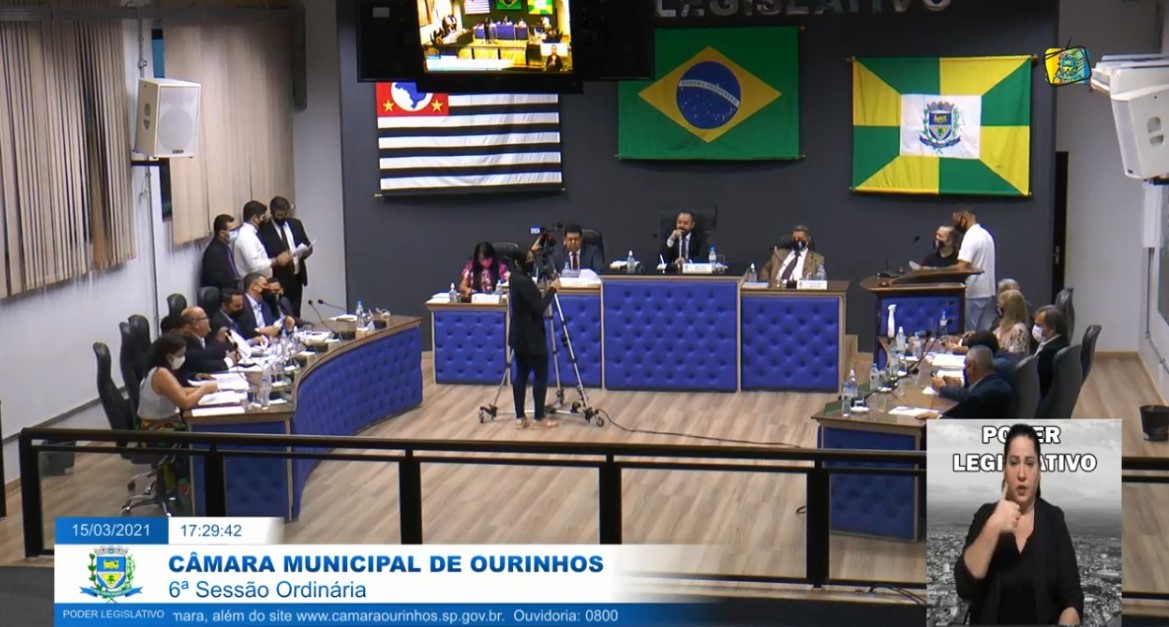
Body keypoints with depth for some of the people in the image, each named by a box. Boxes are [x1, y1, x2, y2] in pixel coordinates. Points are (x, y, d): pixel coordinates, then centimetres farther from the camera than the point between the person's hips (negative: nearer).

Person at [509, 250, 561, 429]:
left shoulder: (515, 278, 7)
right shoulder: (525, 282, -21)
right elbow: (539, 308, -21)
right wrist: (552, 289, -12)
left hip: (520, 336, 9)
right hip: (532, 338, -9)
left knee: (521, 375, 10)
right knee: (541, 376, 1)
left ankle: (520, 417, 12)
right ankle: (539, 416, 6)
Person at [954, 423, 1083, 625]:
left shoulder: (1054, 519, 3)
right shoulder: (986, 515, 1)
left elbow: (1073, 599, -1)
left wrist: (1066, 623, -20)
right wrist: (992, 528, -21)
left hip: (1044, 621, 1)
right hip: (992, 621, -1)